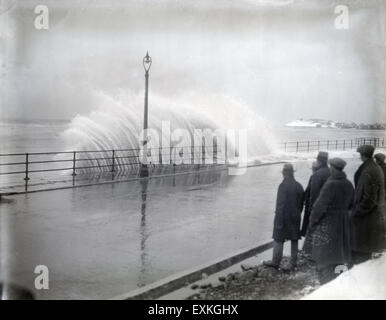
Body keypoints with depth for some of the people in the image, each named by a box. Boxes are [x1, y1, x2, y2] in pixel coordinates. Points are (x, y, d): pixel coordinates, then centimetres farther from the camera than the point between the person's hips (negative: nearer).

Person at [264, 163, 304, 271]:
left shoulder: (283, 186, -17)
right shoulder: (299, 186, 3)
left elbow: (280, 204, -20)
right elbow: (302, 203, 10)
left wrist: (279, 221, -16)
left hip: (284, 217, -6)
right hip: (295, 218, 7)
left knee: (278, 240, 5)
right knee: (294, 240, 11)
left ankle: (275, 262, 13)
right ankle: (293, 263, 18)